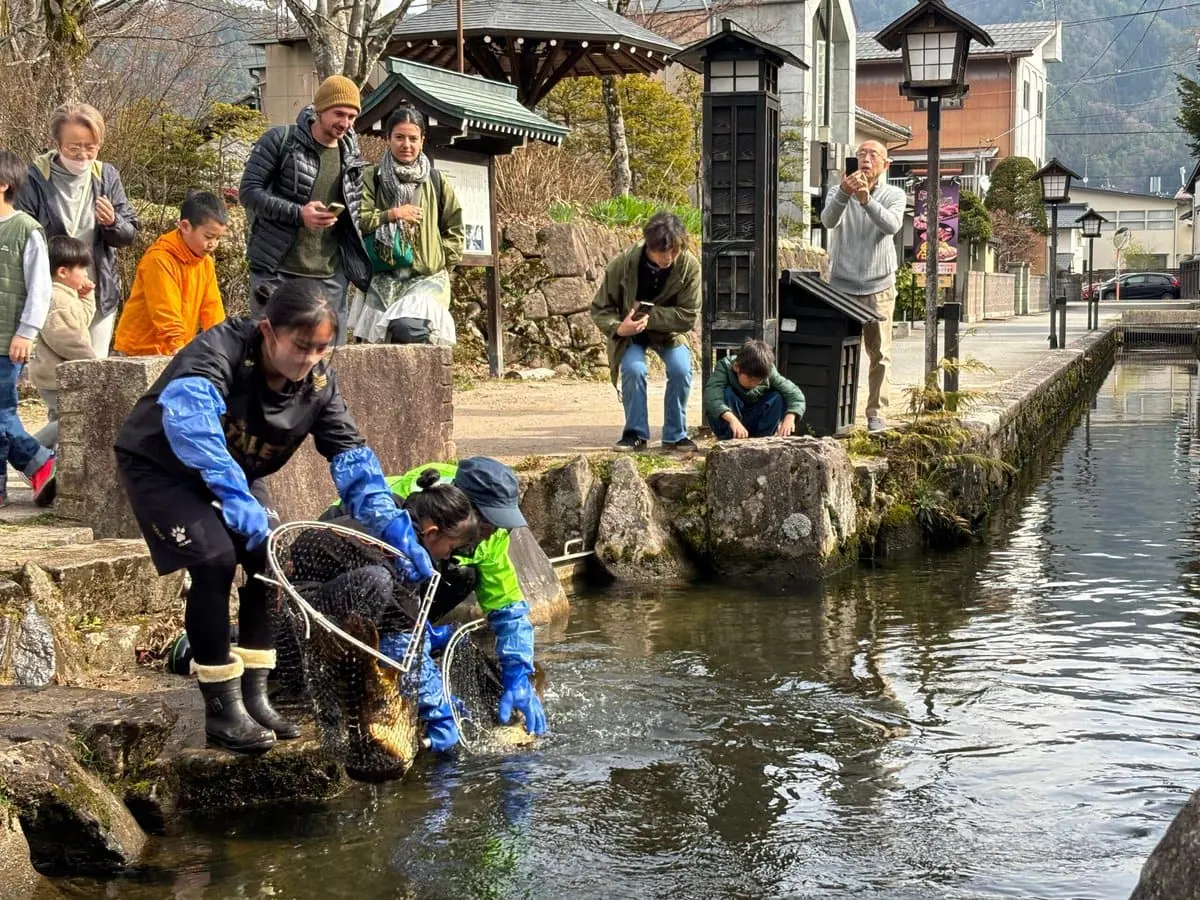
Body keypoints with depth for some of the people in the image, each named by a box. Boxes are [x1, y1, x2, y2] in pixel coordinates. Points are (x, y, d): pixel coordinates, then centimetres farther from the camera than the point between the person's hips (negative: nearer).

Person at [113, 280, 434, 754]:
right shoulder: (219, 352, -34)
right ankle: (222, 711, -16)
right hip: (159, 465, -6)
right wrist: (233, 495, -63)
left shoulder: (318, 382, -15)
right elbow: (188, 412, -52)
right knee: (215, 558, -24)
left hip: (233, 473, 7)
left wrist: (396, 530, -25)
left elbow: (352, 457, -13)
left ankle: (254, 697, 1)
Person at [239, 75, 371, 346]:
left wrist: (354, 266, 11)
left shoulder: (352, 157, 11)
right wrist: (298, 214, -20)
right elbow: (249, 191, -7)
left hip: (329, 278, 4)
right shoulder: (280, 141, -4)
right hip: (276, 273, -4)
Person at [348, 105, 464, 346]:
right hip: (382, 278, 2)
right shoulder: (372, 178, 6)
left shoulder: (436, 182, 8)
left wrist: (441, 262, 2)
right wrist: (392, 214, -10)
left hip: (426, 278, -2)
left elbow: (455, 231, 13)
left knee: (407, 328, -30)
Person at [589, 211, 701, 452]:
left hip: (669, 331, 1)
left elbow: (688, 316, -20)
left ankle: (675, 434, -6)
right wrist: (618, 327, -33)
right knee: (633, 369, -28)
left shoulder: (689, 266, -23)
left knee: (681, 369, -24)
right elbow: (600, 309, -13)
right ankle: (635, 434, -9)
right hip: (629, 333, -1)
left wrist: (649, 316, -29)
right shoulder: (624, 264, -24)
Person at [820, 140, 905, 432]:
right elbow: (828, 221, -15)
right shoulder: (839, 191, 6)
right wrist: (843, 194, -34)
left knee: (879, 354, 1)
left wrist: (866, 200, -32)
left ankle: (876, 413, 8)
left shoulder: (894, 195, 5)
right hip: (841, 285, 0)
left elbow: (892, 225, -16)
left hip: (879, 287, 0)